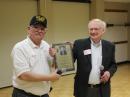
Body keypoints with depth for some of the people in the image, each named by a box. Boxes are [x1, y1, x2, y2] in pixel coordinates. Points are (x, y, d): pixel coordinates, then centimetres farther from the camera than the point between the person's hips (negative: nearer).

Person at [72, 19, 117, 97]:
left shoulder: (109, 46, 2)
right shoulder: (79, 44, -5)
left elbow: (113, 65, 10)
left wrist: (109, 72, -10)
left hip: (102, 90, 2)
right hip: (83, 89, -1)